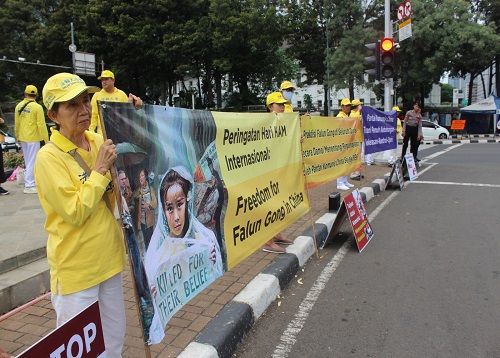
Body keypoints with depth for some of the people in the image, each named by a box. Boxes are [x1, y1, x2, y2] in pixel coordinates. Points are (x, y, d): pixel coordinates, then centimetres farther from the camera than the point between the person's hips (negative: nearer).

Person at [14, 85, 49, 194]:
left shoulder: (19, 106, 5)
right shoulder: (37, 107, -14)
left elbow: (16, 123, 11)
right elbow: (41, 125, -15)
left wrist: (18, 136, 22)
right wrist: (46, 139, -9)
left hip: (23, 137, 7)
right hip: (33, 138, -6)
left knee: (28, 160, 18)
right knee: (32, 161, -2)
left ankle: (31, 179, 30)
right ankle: (29, 185, -2)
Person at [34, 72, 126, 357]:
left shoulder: (99, 142, 0)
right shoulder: (49, 157, -17)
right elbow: (75, 213, -21)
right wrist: (100, 169, -19)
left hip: (109, 258, 6)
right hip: (76, 268, -6)